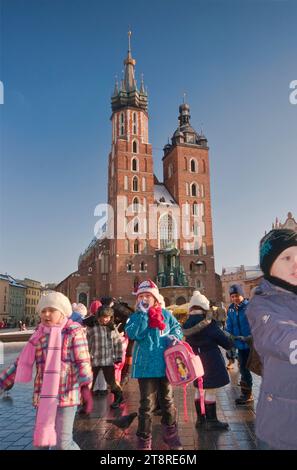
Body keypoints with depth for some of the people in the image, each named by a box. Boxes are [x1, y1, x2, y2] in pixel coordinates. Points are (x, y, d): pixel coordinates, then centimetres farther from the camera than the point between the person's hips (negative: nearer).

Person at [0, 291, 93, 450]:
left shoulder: (74, 331, -8)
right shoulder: (39, 335, 7)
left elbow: (83, 362, -12)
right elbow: (21, 363, 13)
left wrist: (86, 387, -23)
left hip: (66, 395, -5)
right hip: (43, 397, 6)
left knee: (63, 443, -3)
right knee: (41, 440, 15)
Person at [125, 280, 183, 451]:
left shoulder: (166, 314, 2)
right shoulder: (136, 317, -2)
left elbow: (178, 329, 10)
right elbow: (134, 334, -19)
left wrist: (174, 336, -12)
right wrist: (143, 314, -19)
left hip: (165, 365, 2)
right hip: (146, 366, -2)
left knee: (167, 400, 19)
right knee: (147, 404, 6)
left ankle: (170, 434, 39)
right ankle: (144, 440, 22)